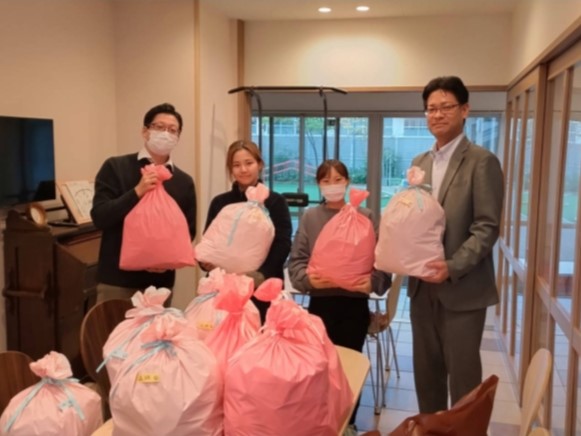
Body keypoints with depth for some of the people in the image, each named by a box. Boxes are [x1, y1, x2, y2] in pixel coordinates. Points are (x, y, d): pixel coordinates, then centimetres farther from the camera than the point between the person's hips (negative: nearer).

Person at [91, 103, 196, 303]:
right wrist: (137, 192, -19)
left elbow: (188, 230, 11)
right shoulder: (115, 167, -1)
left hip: (161, 281, 3)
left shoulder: (184, 182, 9)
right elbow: (100, 217, -8)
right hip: (117, 279, -3)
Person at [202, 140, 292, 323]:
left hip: (264, 287, -2)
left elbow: (282, 245, -3)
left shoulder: (275, 201, 5)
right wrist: (205, 261, -12)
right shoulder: (219, 203, 12)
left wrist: (262, 275, -18)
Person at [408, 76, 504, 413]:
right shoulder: (420, 163, 12)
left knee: (463, 375, 5)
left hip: (462, 288, -6)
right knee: (426, 371, 15)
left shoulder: (482, 161, -8)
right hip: (423, 286, 6)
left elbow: (487, 228, -13)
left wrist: (452, 267, -23)